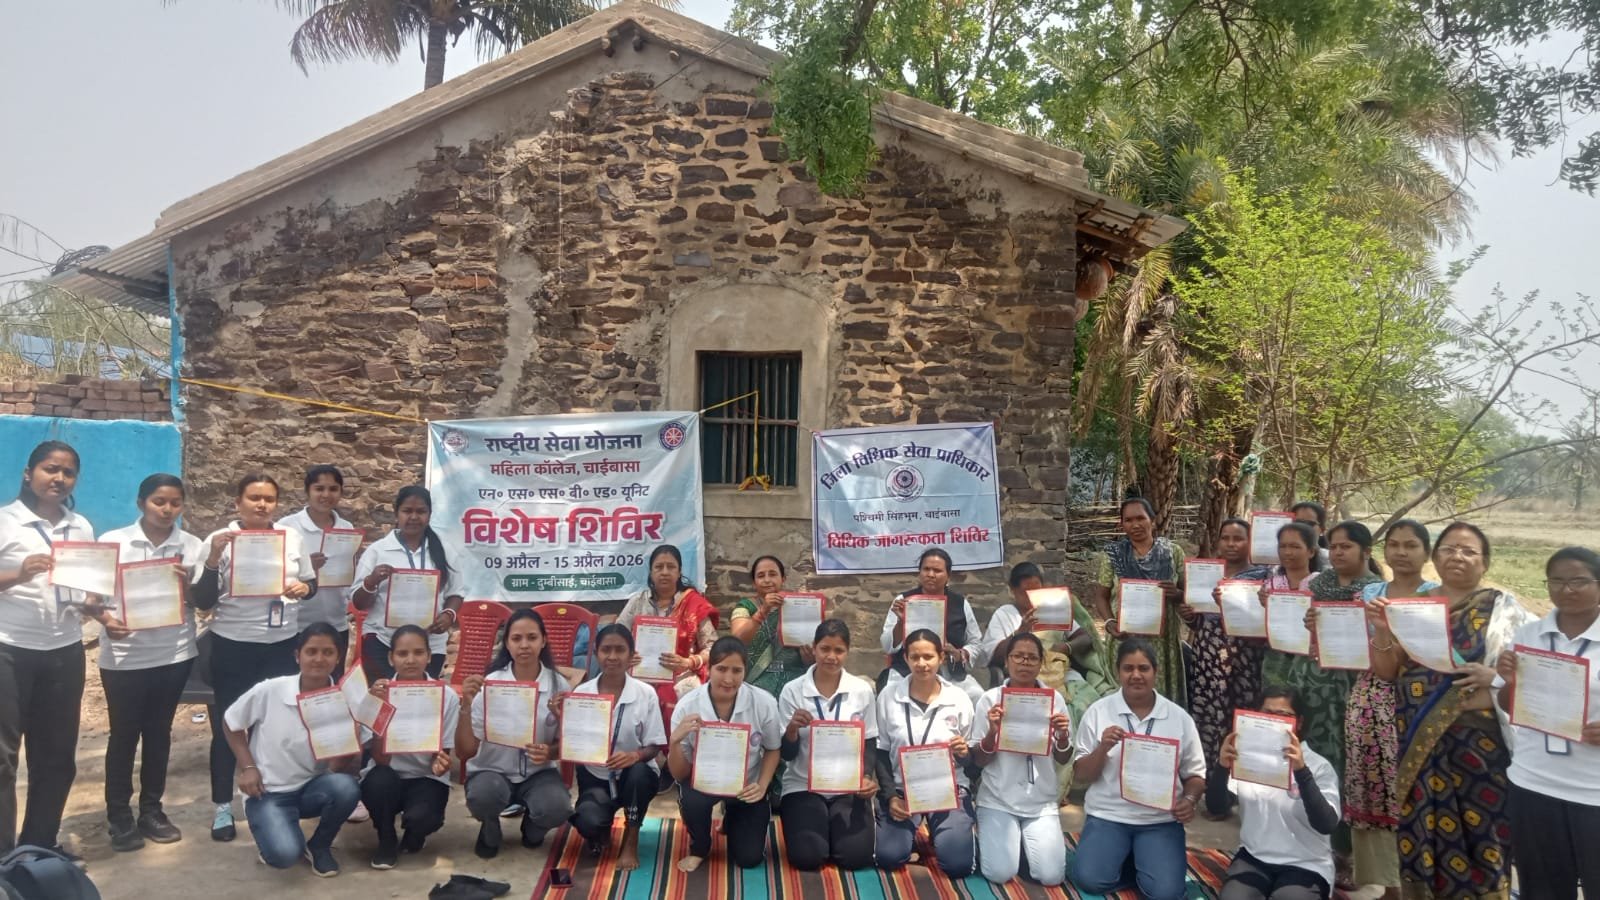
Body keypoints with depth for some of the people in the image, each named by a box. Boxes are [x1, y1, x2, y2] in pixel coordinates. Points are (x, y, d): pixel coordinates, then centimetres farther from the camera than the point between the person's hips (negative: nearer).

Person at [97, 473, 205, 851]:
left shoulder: (192, 545, 1)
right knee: (123, 735, 7)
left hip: (174, 654, 2)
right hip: (124, 656, -2)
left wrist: (189, 582, -16)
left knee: (159, 732, 12)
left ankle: (151, 810, 24)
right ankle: (118, 815, 19)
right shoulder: (113, 542, -4)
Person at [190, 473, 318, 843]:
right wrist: (213, 560, -24)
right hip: (233, 646, -3)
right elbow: (202, 602, -10)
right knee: (228, 725, 7)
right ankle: (222, 806, 21)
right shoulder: (219, 540, -8)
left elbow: (311, 583, 10)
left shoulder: (292, 537, 2)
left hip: (283, 644, 3)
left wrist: (304, 587, -13)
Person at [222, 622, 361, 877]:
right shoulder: (269, 691, -14)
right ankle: (272, 831, 11)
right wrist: (248, 767, -6)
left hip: (312, 788, 2)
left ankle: (319, 846, -1)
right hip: (267, 792, -2)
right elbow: (231, 723, 5)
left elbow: (342, 769, -8)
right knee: (285, 854, -29)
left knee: (346, 787, -33)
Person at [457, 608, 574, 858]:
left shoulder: (559, 686, -7)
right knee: (484, 795, -35)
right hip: (492, 770, -1)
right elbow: (465, 752, -14)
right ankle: (489, 831, 3)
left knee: (557, 808, -30)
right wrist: (466, 706, -29)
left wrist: (550, 752, -22)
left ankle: (532, 827, 9)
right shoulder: (489, 684, -11)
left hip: (538, 773, 1)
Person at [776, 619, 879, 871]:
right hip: (803, 786, -1)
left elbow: (869, 743, 6)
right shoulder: (792, 690, -5)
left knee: (855, 856, -16)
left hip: (850, 788, 1)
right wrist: (792, 729, -25)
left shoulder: (862, 690, -2)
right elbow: (786, 754, -3)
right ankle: (819, 829, 17)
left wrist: (866, 777, -13)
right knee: (807, 857, -18)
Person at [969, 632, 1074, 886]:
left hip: (1042, 801, 2)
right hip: (998, 800, -1)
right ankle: (990, 836, 19)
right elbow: (978, 761, -3)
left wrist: (1063, 736, -15)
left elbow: (1063, 760, 6)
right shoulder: (991, 699, -5)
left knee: (1051, 876, -11)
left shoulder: (1055, 699, 0)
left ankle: (1026, 841, 20)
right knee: (1000, 874, -14)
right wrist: (992, 731, -21)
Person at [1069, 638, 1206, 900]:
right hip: (1107, 815, 0)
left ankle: (1144, 861, 13)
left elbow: (1195, 774, 8)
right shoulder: (1098, 712, -2)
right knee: (1089, 878, -21)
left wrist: (1190, 800, -13)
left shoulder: (1179, 718, 1)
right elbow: (1081, 775, 0)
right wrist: (1103, 748, -18)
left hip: (1161, 820, 0)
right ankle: (1129, 862, 10)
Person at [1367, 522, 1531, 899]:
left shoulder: (1503, 609, 1)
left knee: (1477, 831, -1)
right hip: (1418, 739, 3)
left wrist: (1495, 678, -20)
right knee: (1420, 828, 6)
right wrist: (1382, 631, -10)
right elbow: (1387, 671, 7)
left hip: (1478, 739, -3)